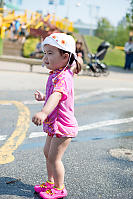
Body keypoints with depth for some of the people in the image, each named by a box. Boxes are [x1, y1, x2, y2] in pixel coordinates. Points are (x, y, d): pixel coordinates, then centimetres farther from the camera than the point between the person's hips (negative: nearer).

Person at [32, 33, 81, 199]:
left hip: (63, 126, -10)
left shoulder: (62, 78, -25)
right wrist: (43, 97, 34)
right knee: (47, 152, 21)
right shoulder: (56, 74, 8)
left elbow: (57, 96, -45)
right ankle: (51, 182, 38)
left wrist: (44, 112, -59)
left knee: (54, 158, -2)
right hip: (54, 125, 11)